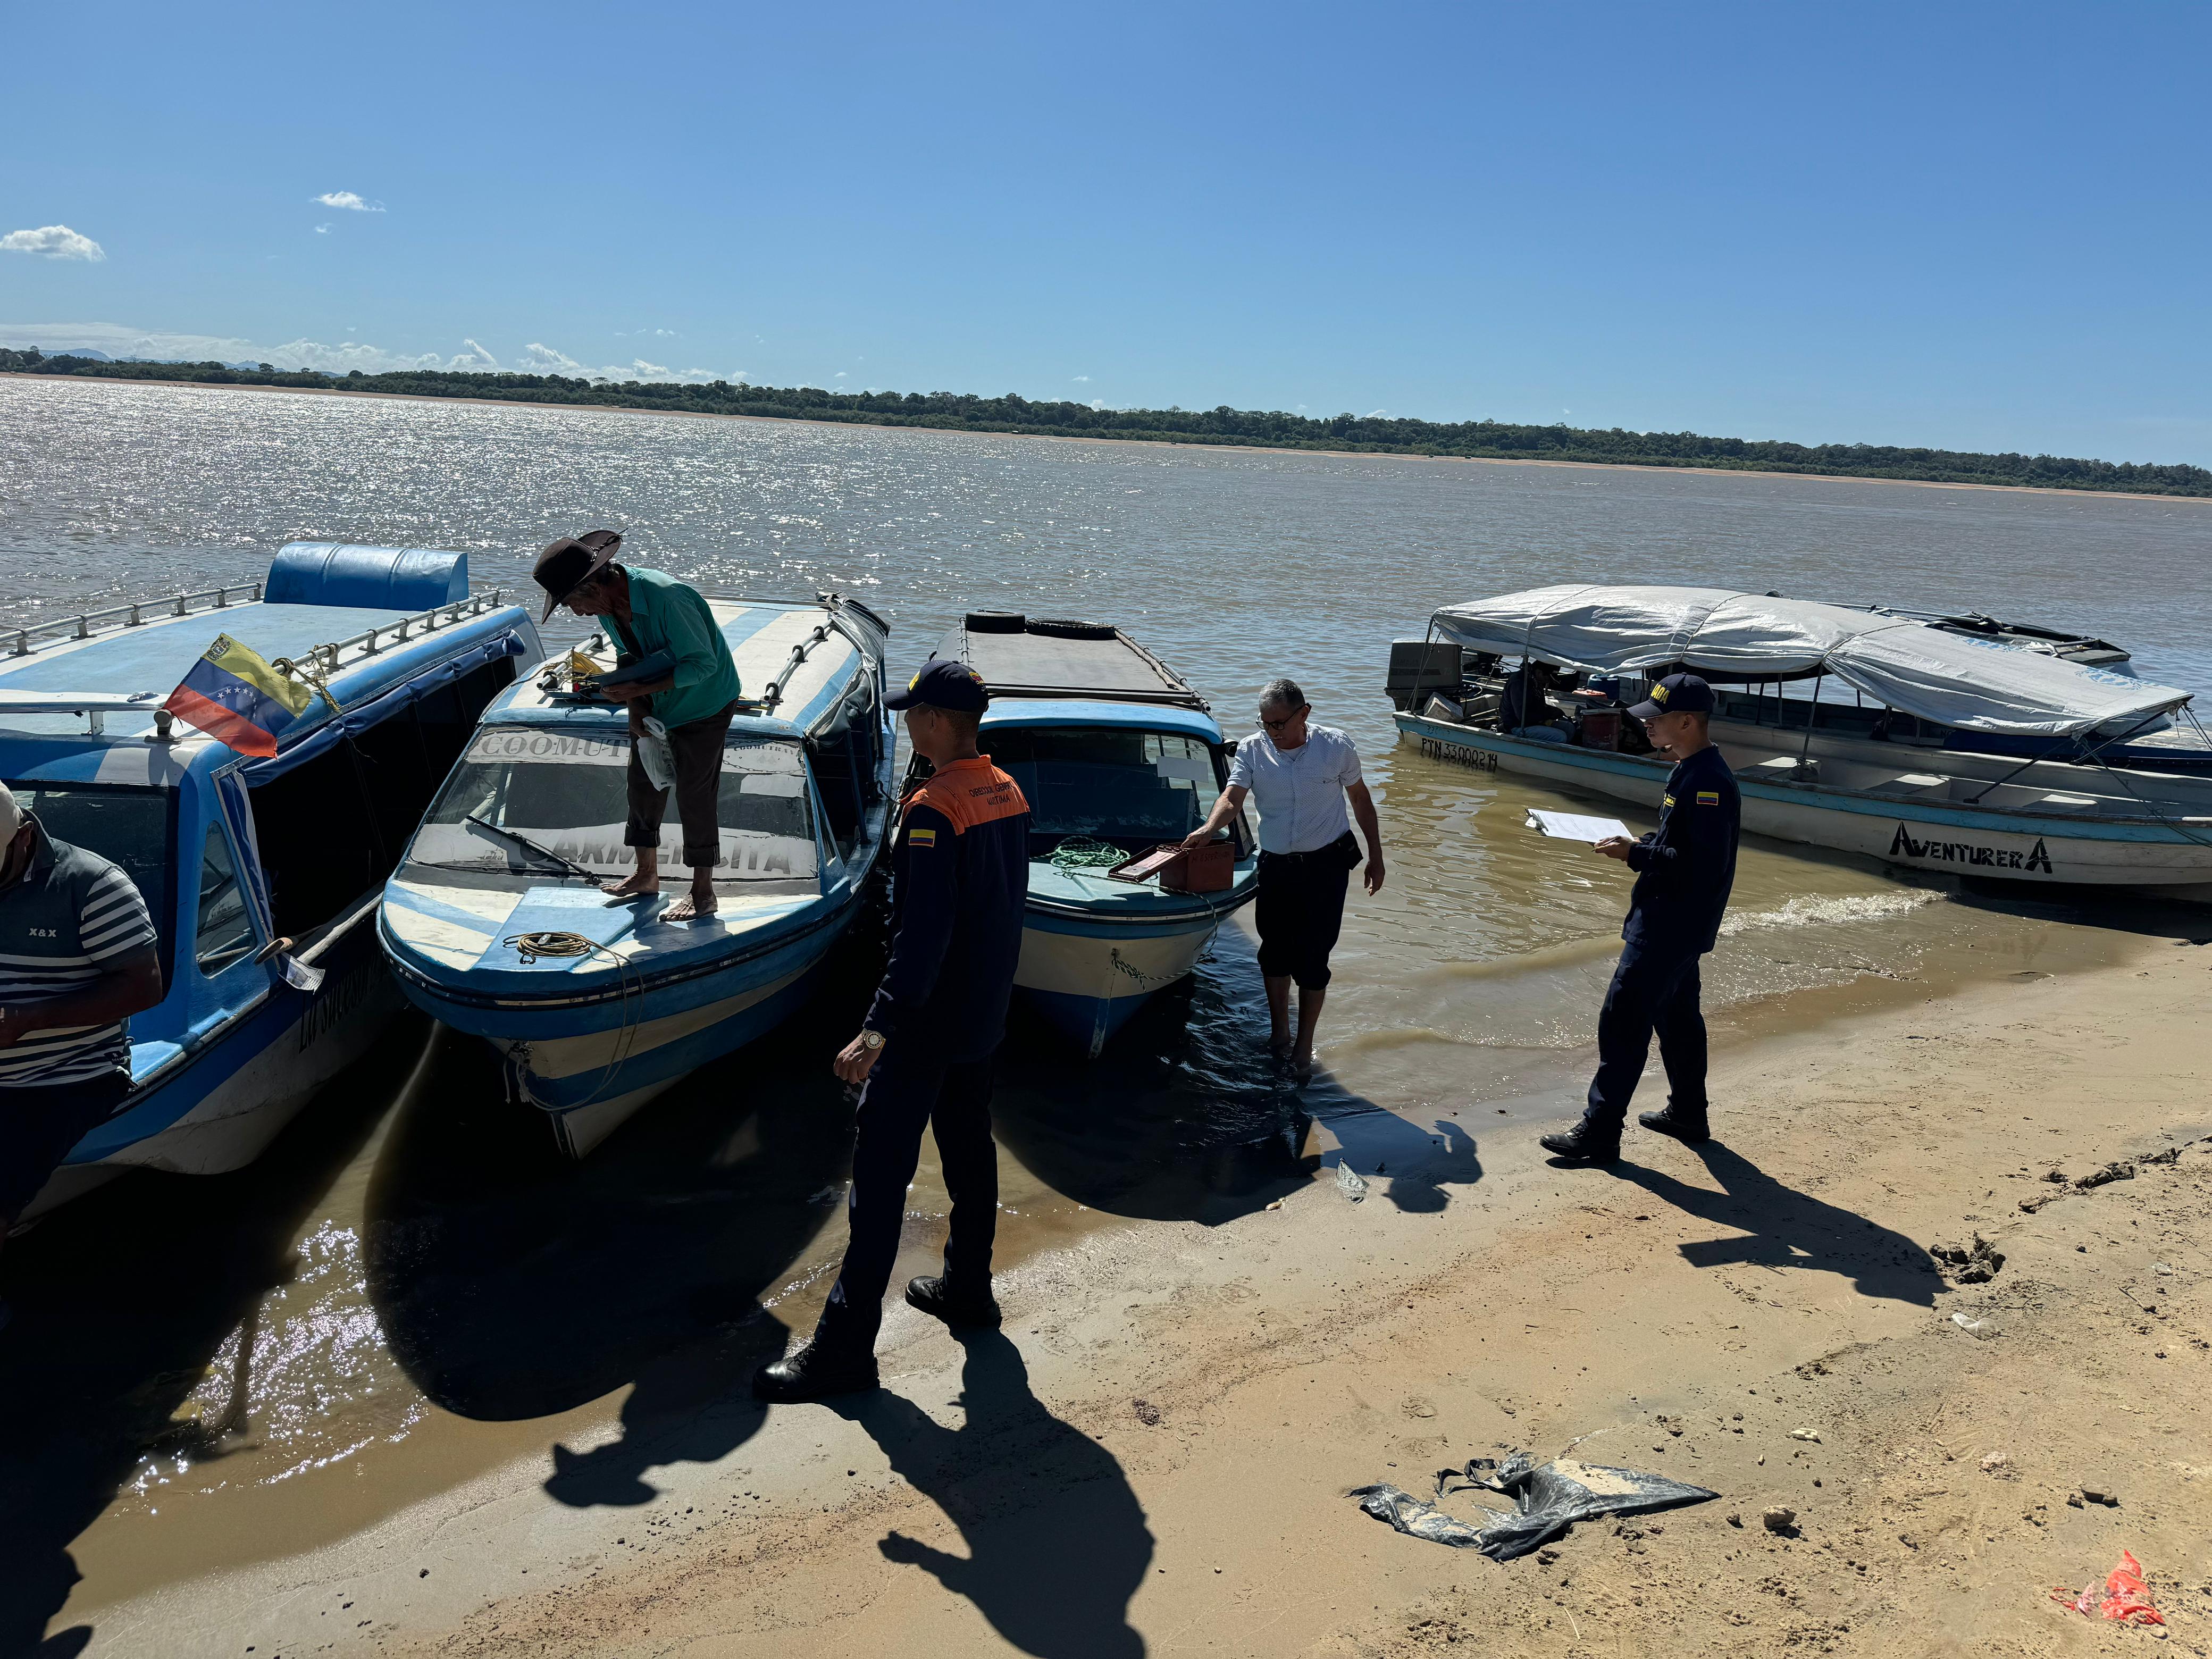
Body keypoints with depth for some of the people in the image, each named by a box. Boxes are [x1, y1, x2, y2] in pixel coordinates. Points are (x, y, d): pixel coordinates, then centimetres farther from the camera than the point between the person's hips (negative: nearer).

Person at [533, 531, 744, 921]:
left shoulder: (666, 598, -34)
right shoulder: (608, 604, -8)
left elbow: (702, 663, -29)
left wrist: (639, 690, -30)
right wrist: (635, 707, -8)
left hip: (704, 705, -8)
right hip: (654, 704, 8)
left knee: (694, 795, -4)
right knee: (643, 783, 13)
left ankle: (703, 892, 8)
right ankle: (647, 874, 30)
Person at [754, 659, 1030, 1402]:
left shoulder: (933, 810, -22)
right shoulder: (1008, 795, 5)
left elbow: (923, 932, -28)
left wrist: (877, 1030, -29)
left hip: (927, 1018, -9)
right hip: (985, 1012, 9)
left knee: (881, 1172, -3)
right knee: (969, 1149, 22)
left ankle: (845, 1345, 3)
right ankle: (968, 1289, 36)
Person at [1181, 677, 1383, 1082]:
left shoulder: (1336, 747, -8)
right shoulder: (1251, 751, -6)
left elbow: (1361, 799, 5)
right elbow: (1232, 798, -20)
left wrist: (1375, 857, 7)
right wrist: (1209, 829, -42)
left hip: (1326, 865, -2)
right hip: (1275, 866, 3)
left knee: (1312, 959, -3)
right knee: (1274, 953, 12)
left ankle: (1303, 1049, 11)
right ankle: (1279, 1036, 31)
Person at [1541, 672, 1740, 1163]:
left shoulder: (1707, 782, -22)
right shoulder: (1689, 770, 11)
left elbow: (1706, 864, -27)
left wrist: (1637, 855, -22)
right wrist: (1638, 846, 4)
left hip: (1671, 928, -11)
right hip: (1673, 924, 11)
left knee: (1623, 1022, -8)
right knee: (1677, 1015, 21)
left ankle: (1599, 1134, -3)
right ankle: (1688, 1115, 34)